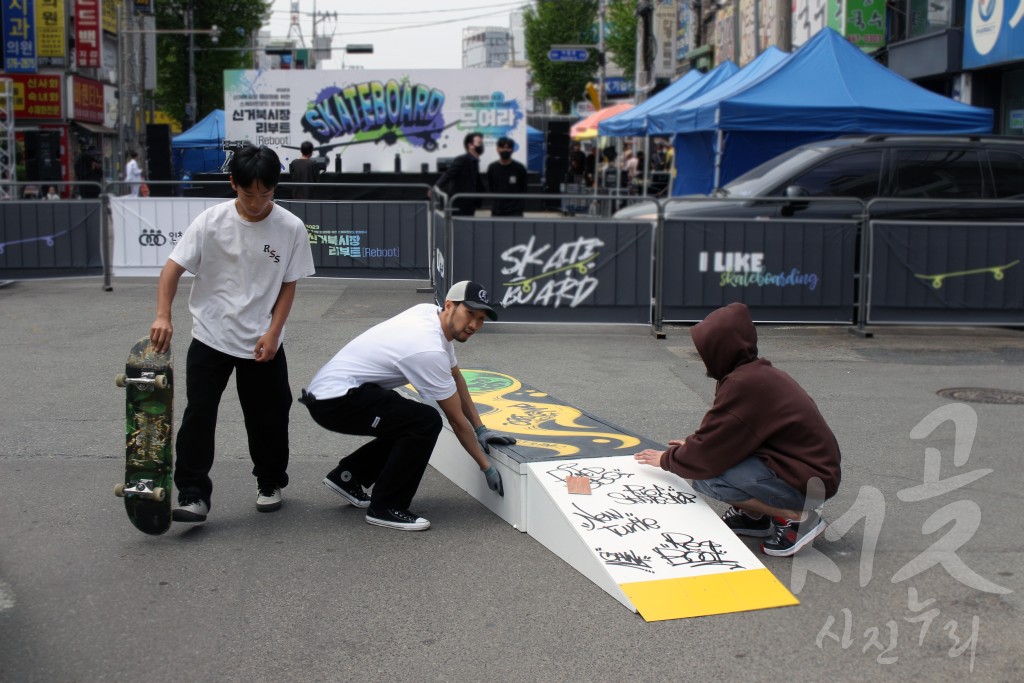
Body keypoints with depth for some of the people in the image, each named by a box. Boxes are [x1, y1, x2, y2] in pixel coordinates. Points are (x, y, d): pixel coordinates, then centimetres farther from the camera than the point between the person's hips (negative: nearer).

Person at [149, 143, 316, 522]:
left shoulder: (291, 228, -8)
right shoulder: (212, 221, -10)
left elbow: (288, 285, -2)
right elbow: (173, 267, -10)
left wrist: (273, 333, -10)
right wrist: (163, 316, -23)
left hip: (262, 342, 1)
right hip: (211, 335, 0)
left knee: (268, 417, 10)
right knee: (198, 415, -8)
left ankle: (270, 484, 31)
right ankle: (193, 496, -3)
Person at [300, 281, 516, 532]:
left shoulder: (431, 314, 3)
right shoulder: (429, 350, -23)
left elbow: (455, 377, 17)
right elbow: (456, 420, -14)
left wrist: (481, 430, 15)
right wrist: (486, 466, -3)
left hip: (331, 392, 10)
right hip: (334, 400, -10)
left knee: (410, 425, 17)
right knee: (426, 423, -20)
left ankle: (347, 476, 24)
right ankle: (386, 508, -8)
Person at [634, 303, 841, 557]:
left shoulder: (743, 384, -22)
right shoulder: (761, 373, 7)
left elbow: (709, 455, -17)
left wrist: (667, 459, -1)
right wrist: (693, 445, 18)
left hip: (806, 483, -10)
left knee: (705, 478, -20)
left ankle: (797, 517, -8)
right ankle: (754, 515, 16)